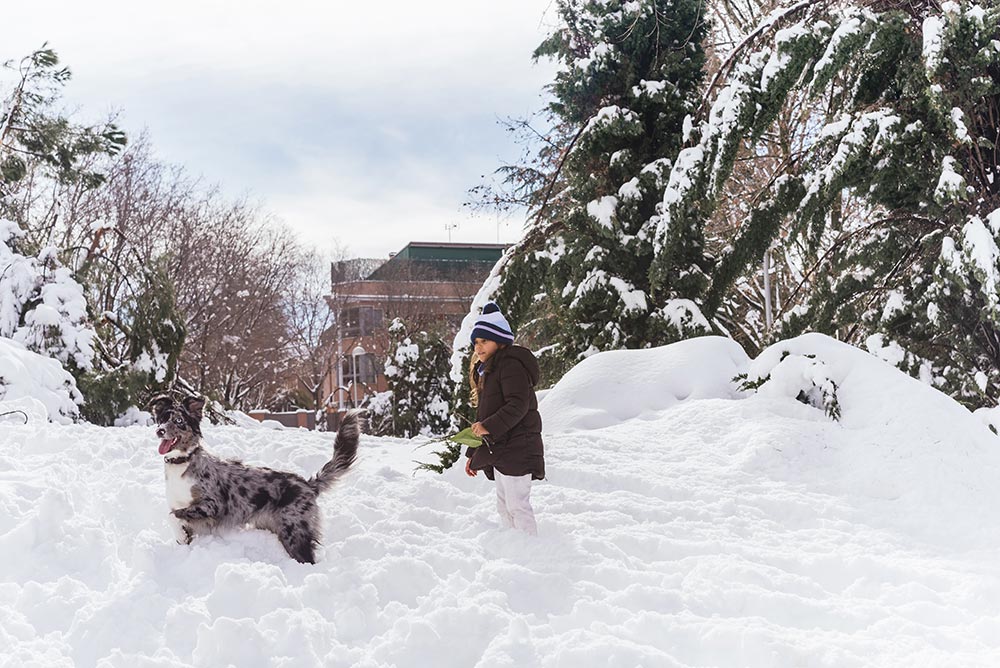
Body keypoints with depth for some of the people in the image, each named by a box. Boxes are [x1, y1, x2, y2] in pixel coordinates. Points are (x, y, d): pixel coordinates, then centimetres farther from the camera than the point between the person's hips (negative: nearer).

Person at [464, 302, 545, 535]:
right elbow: (483, 415, 24)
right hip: (498, 450, 10)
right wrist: (473, 453, 24)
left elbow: (518, 405, -23)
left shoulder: (511, 365, -11)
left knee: (517, 505, -10)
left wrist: (489, 427, -32)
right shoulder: (485, 370, 20)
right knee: (504, 505, 13)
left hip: (516, 449, -10)